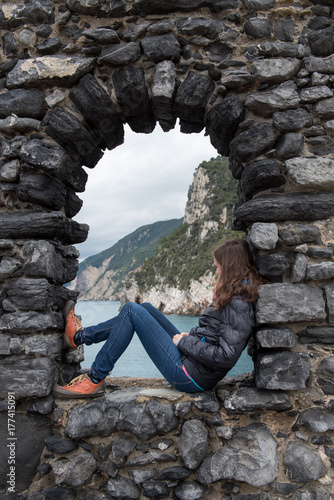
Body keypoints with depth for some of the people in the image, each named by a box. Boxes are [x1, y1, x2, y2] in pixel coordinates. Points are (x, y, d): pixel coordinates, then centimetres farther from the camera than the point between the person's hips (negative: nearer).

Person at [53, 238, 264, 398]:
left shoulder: (238, 305, -21)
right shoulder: (233, 295, 8)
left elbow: (226, 357, -27)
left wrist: (185, 342, -16)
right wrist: (191, 335, 4)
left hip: (190, 377, -10)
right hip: (190, 359, 10)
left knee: (131, 310, -8)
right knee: (146, 308, 15)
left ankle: (95, 380, 2)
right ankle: (81, 336, 24)